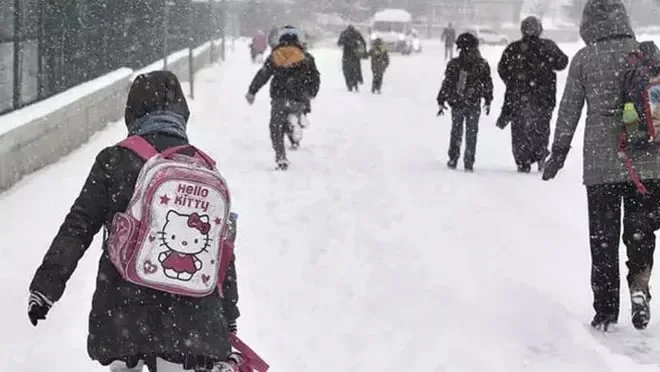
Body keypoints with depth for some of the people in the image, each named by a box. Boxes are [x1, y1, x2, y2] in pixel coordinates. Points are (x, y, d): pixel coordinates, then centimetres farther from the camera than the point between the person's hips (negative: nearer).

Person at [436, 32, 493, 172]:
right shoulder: (482, 65, -3)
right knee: (471, 134, 9)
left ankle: (453, 160, 14)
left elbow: (446, 84, -5)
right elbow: (488, 84, 4)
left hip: (457, 104, 0)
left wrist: (441, 101, 2)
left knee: (456, 132, 15)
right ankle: (469, 162, 7)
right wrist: (488, 101, 16)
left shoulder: (453, 64, -7)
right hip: (474, 104, 0)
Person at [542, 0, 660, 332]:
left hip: (601, 161, -1)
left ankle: (605, 311, 11)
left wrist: (558, 152, 11)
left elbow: (569, 110, 1)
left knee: (603, 236, 9)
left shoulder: (584, 59, -3)